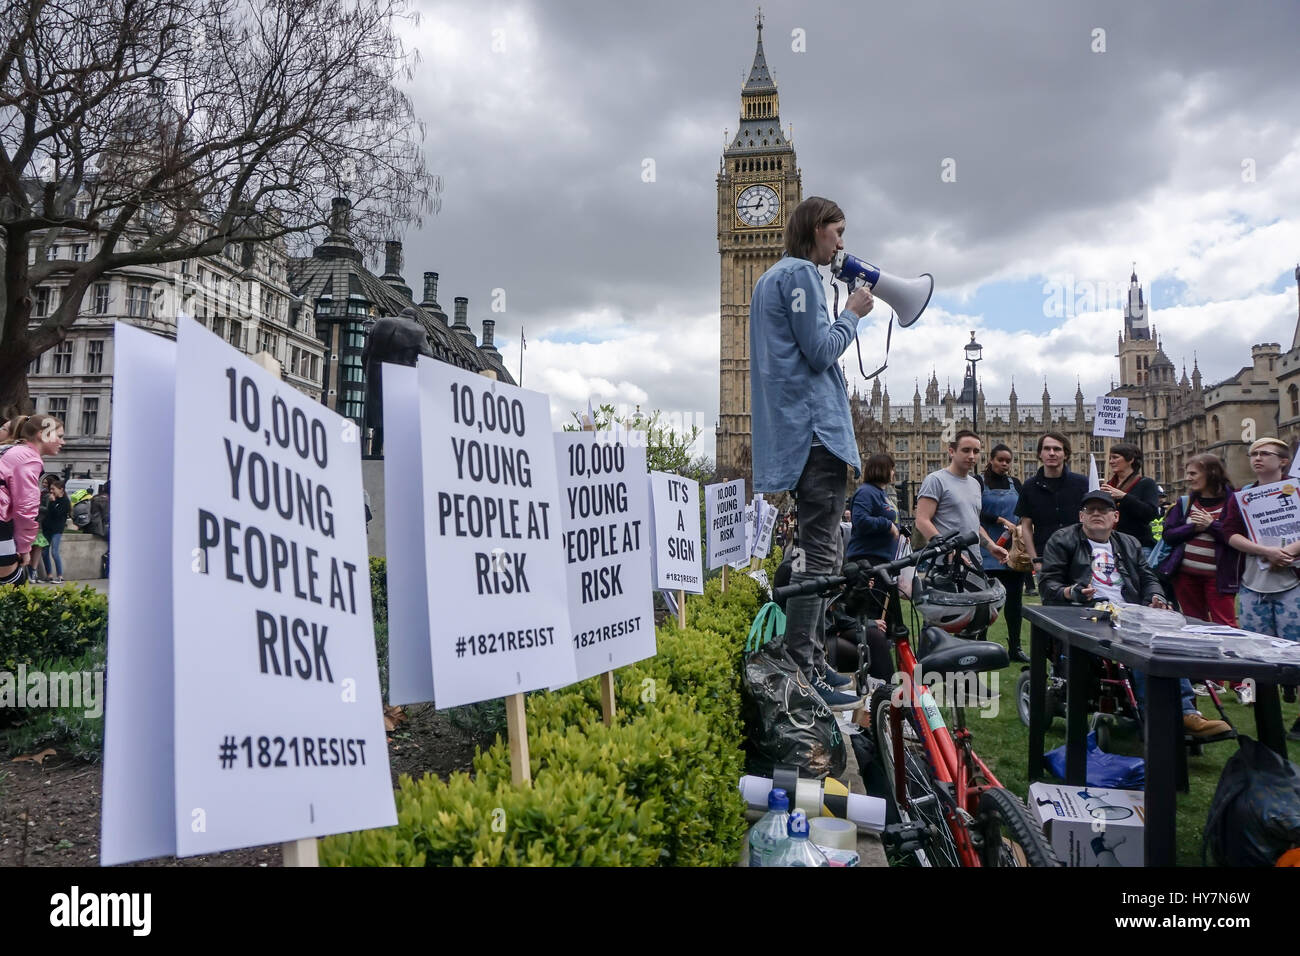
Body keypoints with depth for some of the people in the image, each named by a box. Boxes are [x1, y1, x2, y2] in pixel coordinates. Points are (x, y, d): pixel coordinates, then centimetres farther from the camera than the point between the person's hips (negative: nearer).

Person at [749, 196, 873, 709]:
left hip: (799, 430, 11)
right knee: (819, 549, -12)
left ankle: (809, 660, 19)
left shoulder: (773, 277, 24)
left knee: (815, 547, 14)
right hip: (814, 426, -11)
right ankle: (801, 671, -12)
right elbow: (820, 351, -13)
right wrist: (853, 314, 1)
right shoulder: (800, 273, -6)